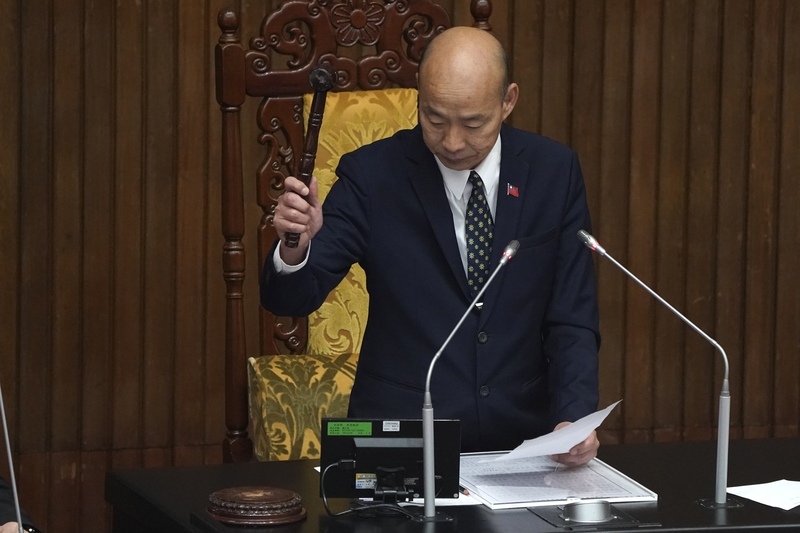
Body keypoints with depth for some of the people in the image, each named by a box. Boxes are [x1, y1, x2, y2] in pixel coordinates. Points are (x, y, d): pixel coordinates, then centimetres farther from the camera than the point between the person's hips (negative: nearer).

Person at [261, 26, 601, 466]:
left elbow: (572, 321, 3)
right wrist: (295, 246, -28)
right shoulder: (372, 174, -3)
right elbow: (290, 299, -5)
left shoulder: (555, 171, 2)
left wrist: (574, 418, -14)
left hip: (520, 441, 2)